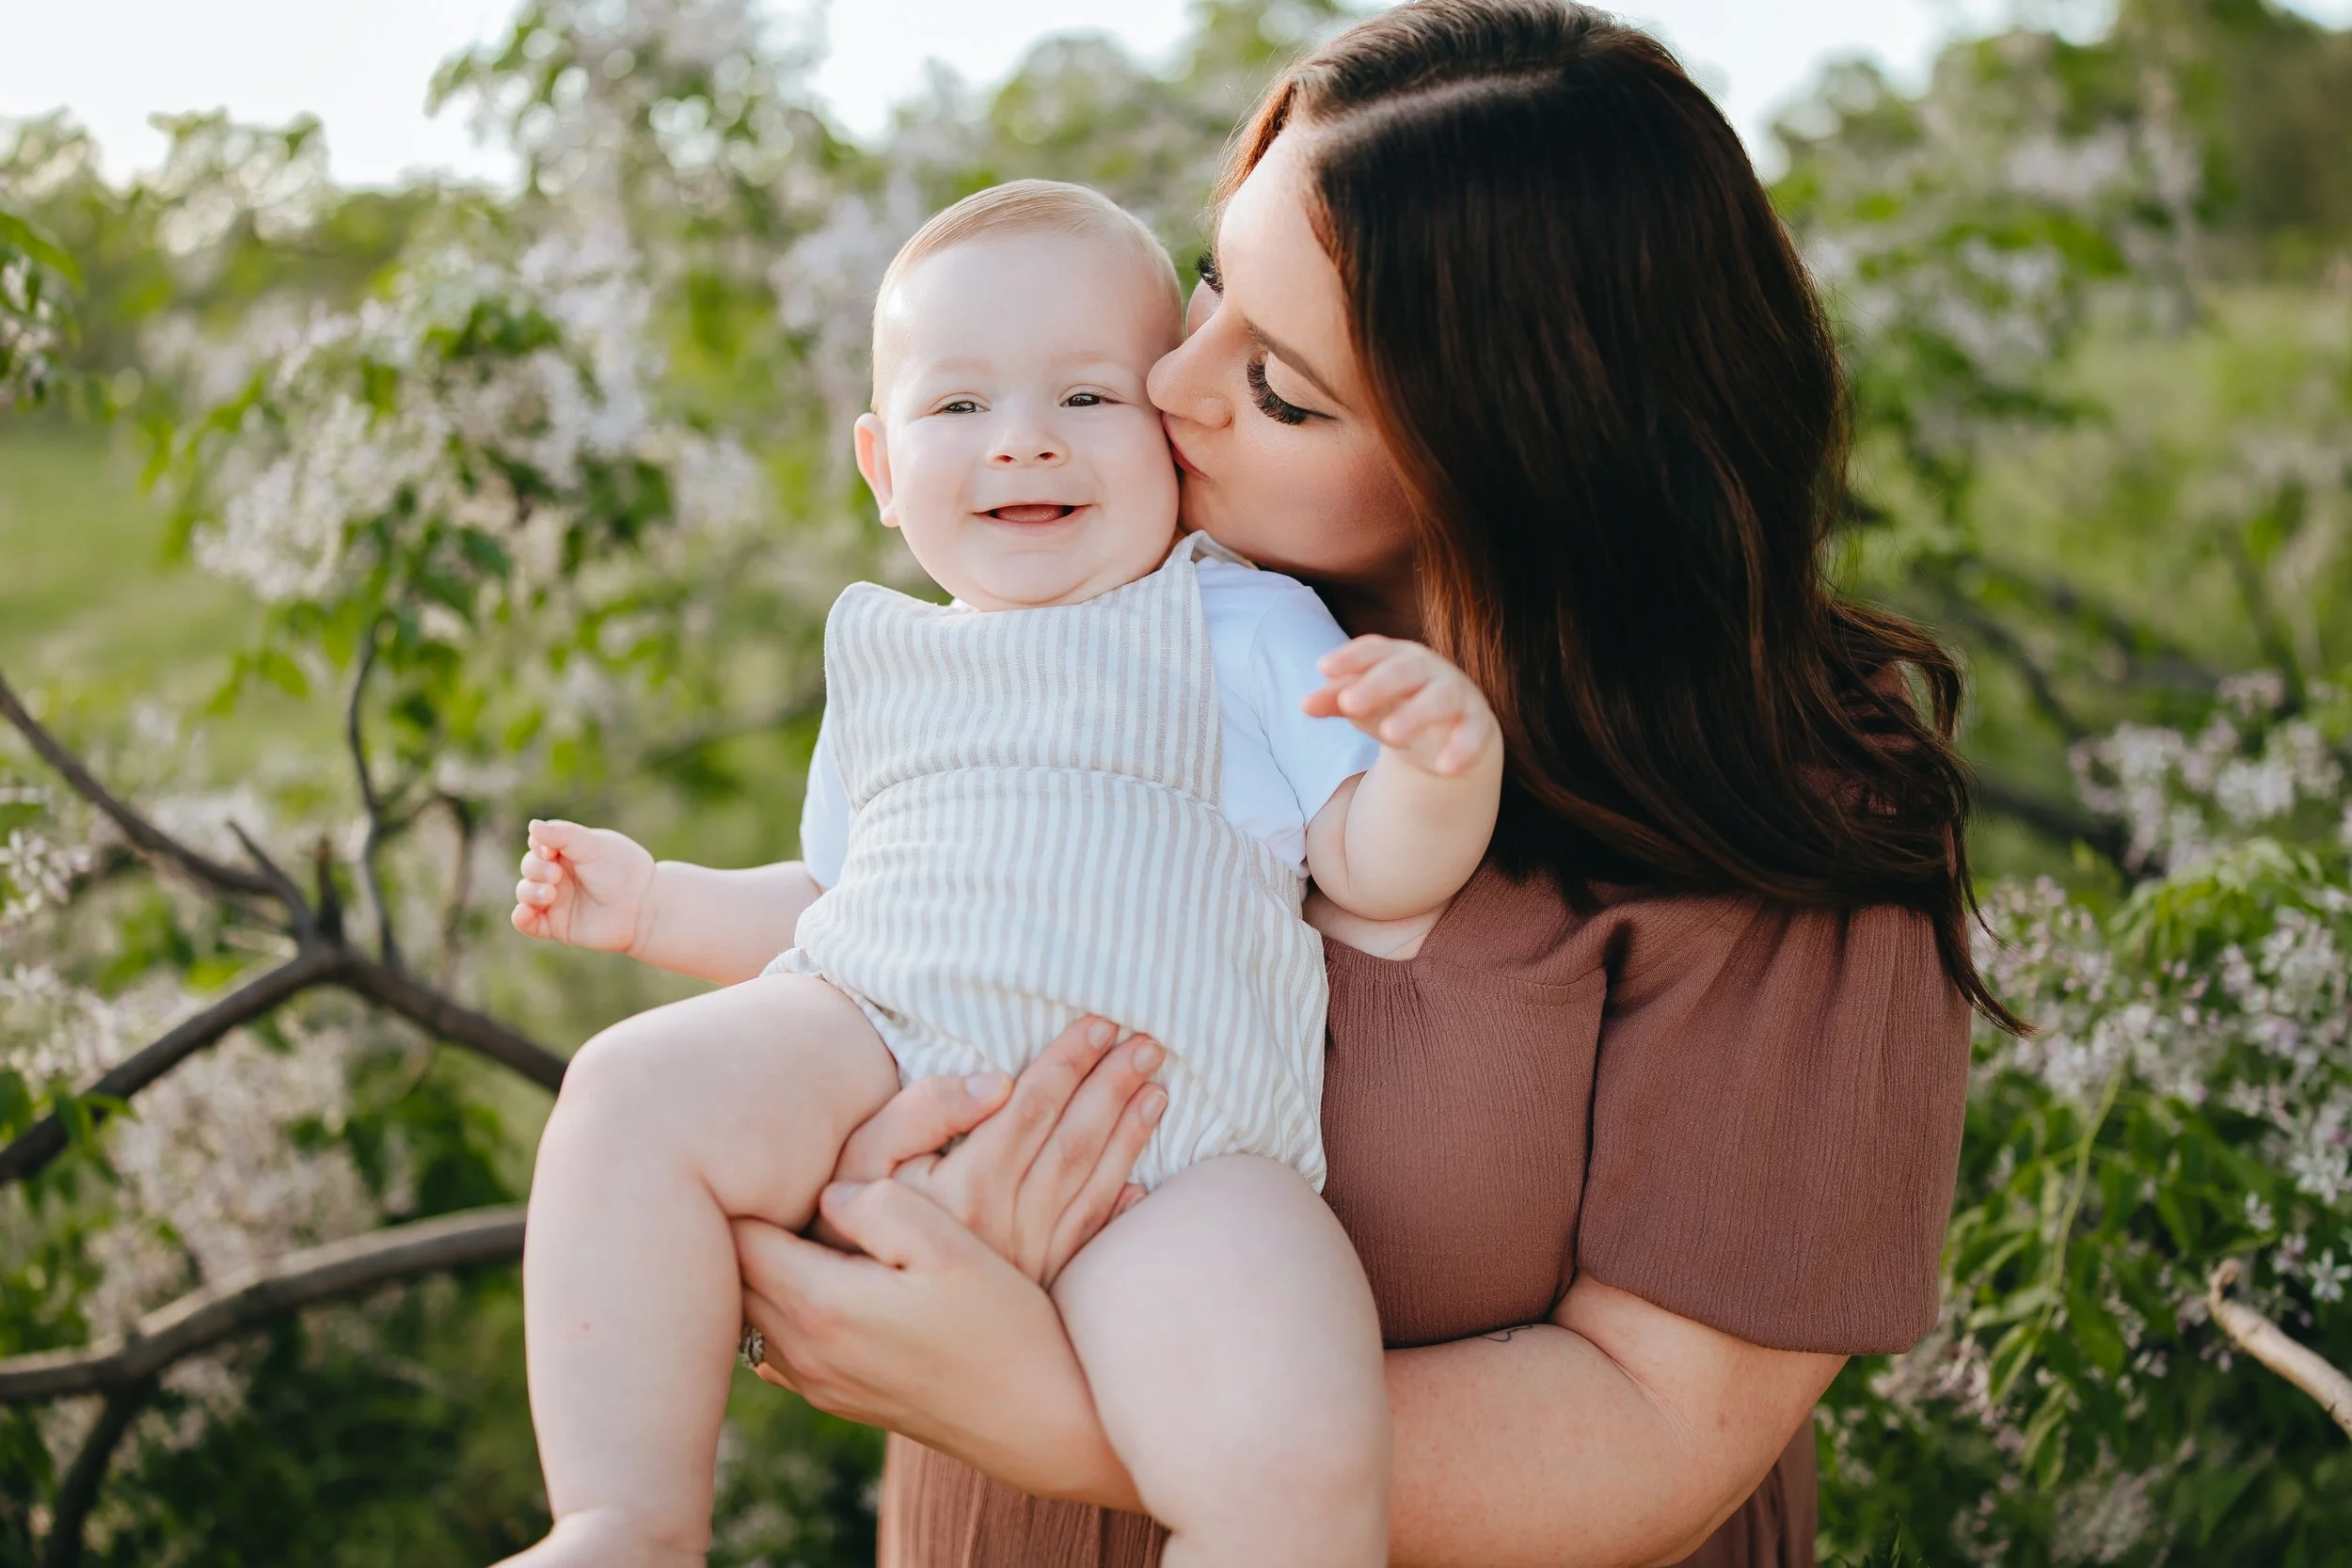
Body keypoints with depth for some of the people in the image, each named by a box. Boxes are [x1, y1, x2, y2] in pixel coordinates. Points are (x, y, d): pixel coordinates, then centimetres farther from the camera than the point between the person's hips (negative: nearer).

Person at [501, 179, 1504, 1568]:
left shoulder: (1246, 626, 13)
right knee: (636, 1089, -24)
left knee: (1295, 1453, -31)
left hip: (1166, 1124, -4)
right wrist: (655, 904, 24)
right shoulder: (891, 671, 26)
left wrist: (1449, 762, -16)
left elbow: (1381, 873, 4)